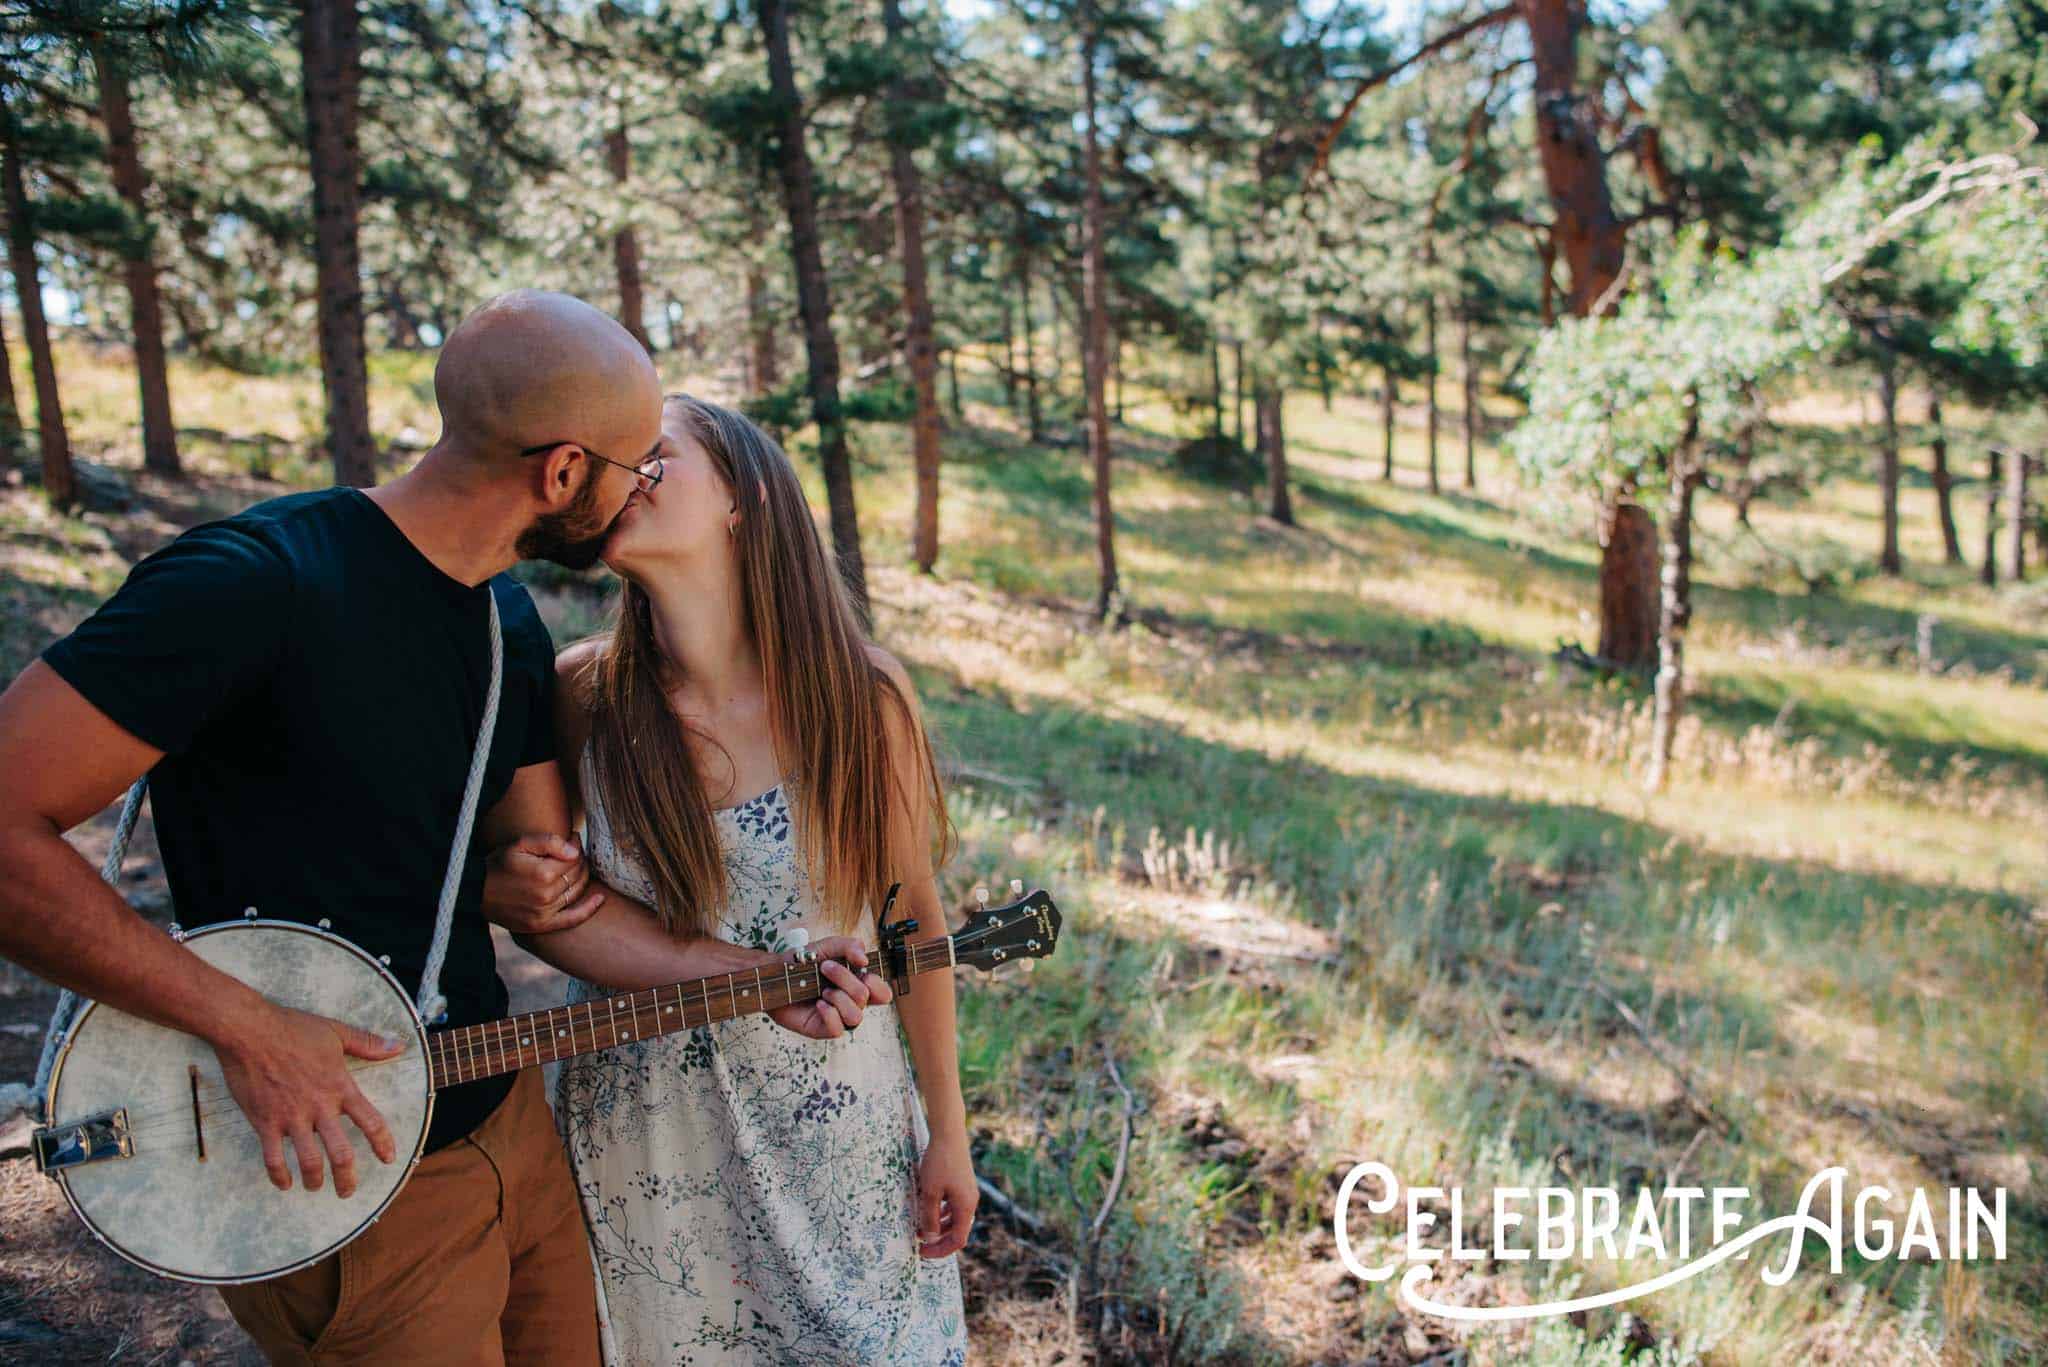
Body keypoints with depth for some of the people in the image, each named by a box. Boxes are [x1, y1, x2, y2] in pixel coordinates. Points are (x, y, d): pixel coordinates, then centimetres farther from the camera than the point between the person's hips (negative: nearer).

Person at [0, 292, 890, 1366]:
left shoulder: (510, 625, 5)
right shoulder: (258, 582, -22)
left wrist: (751, 977, -3)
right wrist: (246, 1026, -24)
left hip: (503, 1115, 8)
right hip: (331, 1169, -8)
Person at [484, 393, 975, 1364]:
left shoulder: (860, 694, -17)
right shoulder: (583, 694, -13)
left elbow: (913, 915, -6)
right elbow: (518, 872, 5)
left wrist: (947, 1134, 0)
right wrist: (502, 886, -19)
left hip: (837, 1128, -1)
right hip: (647, 1138, 1)